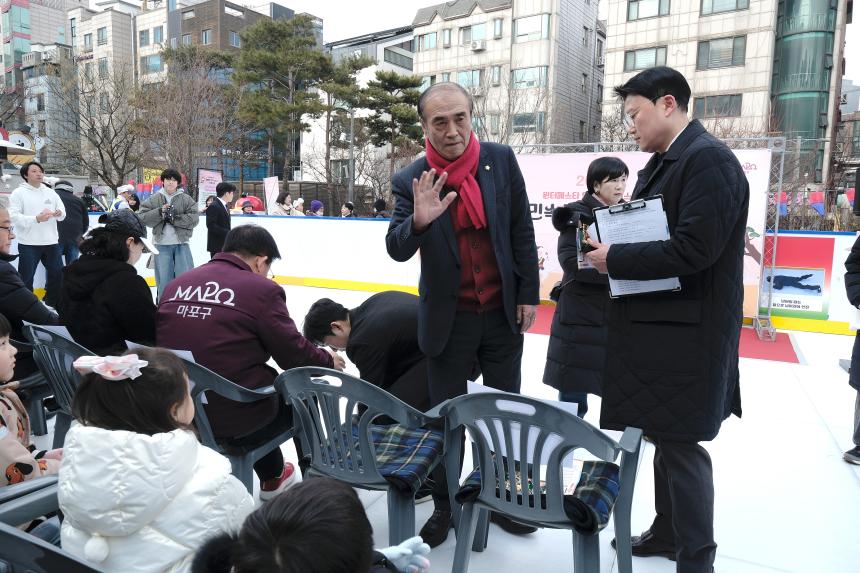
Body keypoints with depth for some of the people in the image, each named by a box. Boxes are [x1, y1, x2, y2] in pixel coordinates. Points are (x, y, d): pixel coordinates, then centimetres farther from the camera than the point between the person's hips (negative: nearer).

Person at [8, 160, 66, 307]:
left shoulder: (51, 192, 10)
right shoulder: (18, 193, -4)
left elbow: (63, 213, 8)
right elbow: (14, 216, -13)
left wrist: (59, 213, -16)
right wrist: (36, 219, -25)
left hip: (51, 242, 5)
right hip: (29, 244, -4)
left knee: (57, 274, 13)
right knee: (26, 278, 3)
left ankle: (53, 304, 30)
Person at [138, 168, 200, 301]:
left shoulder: (186, 199, 3)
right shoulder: (153, 199, 4)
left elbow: (194, 217, -7)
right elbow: (142, 217, -1)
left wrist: (175, 218, -16)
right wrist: (159, 212, -15)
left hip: (181, 243, 0)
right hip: (162, 244, 0)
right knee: (164, 279, 8)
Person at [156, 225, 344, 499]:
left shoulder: (177, 283, 6)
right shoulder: (262, 289, -11)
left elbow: (162, 342, 14)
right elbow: (294, 353, -8)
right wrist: (328, 360, 13)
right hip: (234, 417, -6)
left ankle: (273, 477, 48)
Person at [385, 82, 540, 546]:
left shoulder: (501, 160, -6)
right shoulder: (410, 182, -9)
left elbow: (521, 230, 0)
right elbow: (396, 250, -15)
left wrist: (528, 294, 0)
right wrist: (418, 221, -36)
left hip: (503, 312, 2)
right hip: (448, 318, -1)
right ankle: (444, 506, 30)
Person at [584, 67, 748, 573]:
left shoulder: (709, 158, -15)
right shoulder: (662, 162, 14)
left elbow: (694, 249, -24)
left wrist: (615, 260, -16)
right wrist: (612, 250, -1)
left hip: (686, 331, -10)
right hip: (657, 323, 10)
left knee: (681, 445, 1)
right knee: (664, 438, 20)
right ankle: (668, 532, 38)